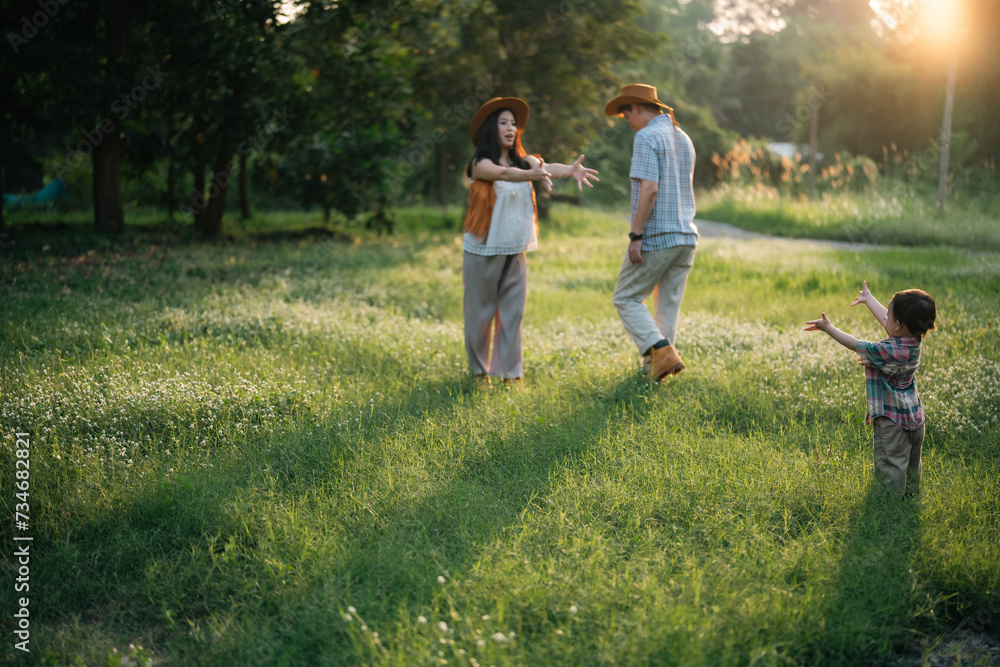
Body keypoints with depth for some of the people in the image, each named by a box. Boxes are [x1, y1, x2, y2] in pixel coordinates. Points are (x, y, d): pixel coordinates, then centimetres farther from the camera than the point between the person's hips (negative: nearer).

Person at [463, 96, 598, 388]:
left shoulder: (523, 161, 5)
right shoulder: (479, 164, -9)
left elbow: (547, 167, -16)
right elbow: (504, 173, -31)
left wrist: (570, 169, -38)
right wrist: (531, 175, -51)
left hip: (515, 252, 4)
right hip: (483, 252, -4)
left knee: (512, 314, 5)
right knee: (480, 313, 6)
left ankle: (511, 373, 13)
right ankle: (479, 371, 22)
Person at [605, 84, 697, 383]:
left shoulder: (647, 137, -11)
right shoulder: (684, 139, 17)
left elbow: (649, 189, -20)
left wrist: (636, 235, -18)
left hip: (656, 236, -8)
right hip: (686, 235, 8)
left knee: (626, 298, 3)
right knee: (669, 305, 11)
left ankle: (661, 351, -12)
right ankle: (654, 368, 14)